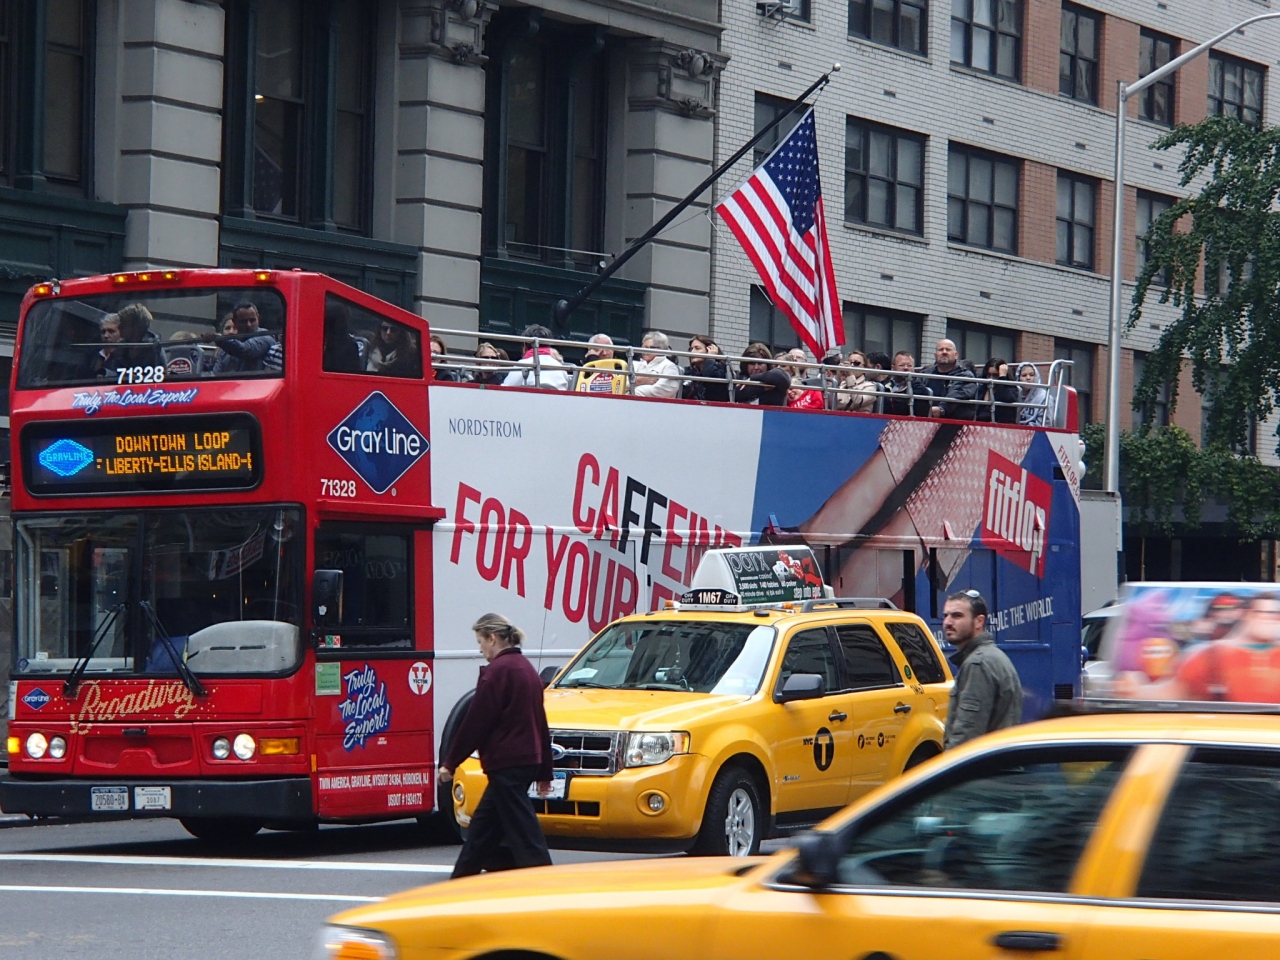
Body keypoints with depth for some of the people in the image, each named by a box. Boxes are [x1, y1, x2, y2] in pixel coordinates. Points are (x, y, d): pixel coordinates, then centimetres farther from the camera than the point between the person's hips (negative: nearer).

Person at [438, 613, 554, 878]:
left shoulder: (497, 671, -12)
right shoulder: (527, 669, 16)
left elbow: (475, 722, -13)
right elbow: (540, 724, 19)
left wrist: (450, 762, -7)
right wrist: (544, 772, 22)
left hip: (506, 762, -10)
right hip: (528, 760, 10)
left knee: (522, 829, -9)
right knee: (483, 825, 18)